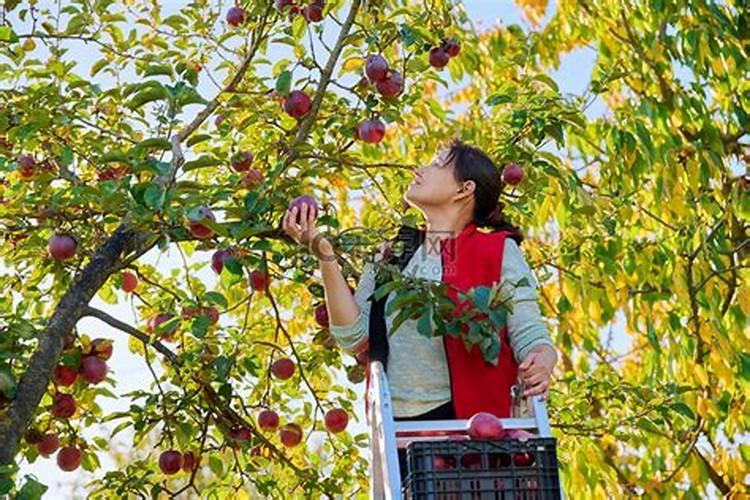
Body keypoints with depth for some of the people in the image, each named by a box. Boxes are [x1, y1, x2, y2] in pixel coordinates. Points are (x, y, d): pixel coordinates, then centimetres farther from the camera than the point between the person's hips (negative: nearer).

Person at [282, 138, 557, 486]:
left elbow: (530, 336, -6)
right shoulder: (389, 255, 14)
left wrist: (541, 366, -28)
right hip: (396, 427, 4)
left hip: (467, 421, -4)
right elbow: (354, 338, 4)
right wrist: (325, 255, -1)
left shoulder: (498, 252, 1)